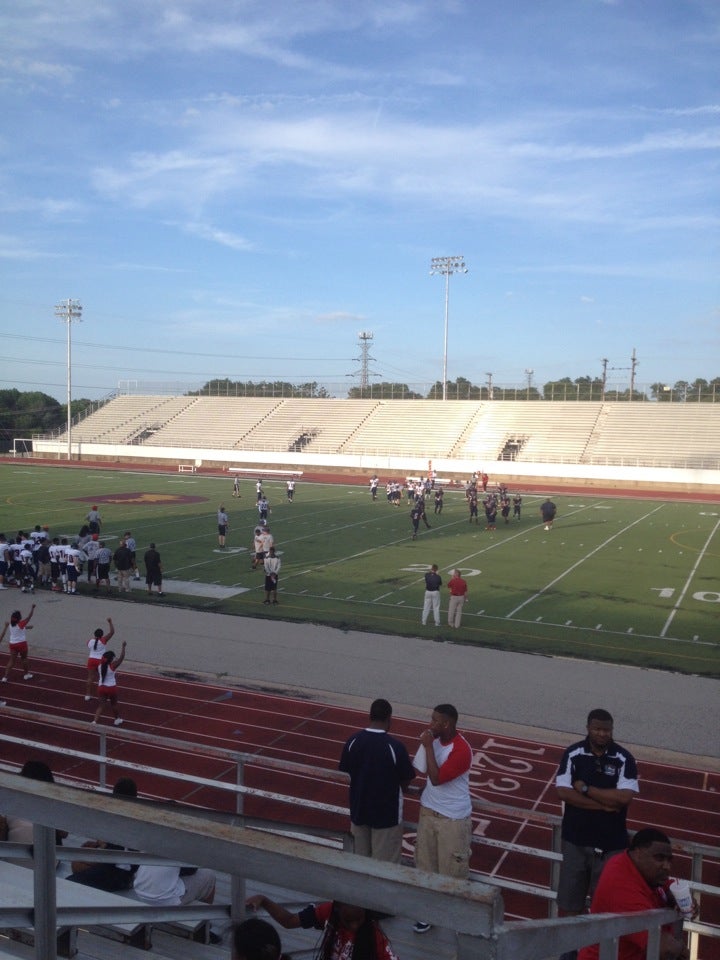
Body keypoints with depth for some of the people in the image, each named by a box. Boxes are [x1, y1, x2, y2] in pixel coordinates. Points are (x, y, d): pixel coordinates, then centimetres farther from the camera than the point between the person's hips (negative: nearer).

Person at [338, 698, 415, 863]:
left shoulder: (352, 741, -10)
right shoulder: (395, 747, -22)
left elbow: (344, 773, 1)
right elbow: (406, 780, -11)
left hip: (359, 809, 4)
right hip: (387, 812, -4)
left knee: (361, 859, 21)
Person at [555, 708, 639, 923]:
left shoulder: (624, 759, -6)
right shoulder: (573, 754, -5)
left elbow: (624, 797, -17)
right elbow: (563, 792, -12)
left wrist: (585, 788, -13)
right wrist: (604, 804, -15)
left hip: (611, 842, -1)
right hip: (575, 838, 1)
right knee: (568, 899, 10)